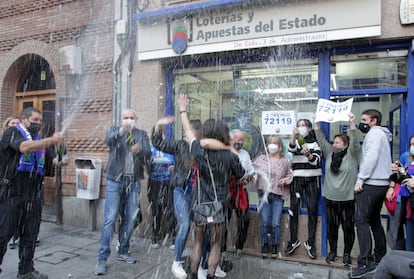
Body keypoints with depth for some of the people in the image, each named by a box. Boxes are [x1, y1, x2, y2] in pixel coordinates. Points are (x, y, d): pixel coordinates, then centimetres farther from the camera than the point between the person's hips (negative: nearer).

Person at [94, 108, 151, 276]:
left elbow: (148, 155, -5)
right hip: (115, 180, -2)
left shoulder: (142, 134, 8)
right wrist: (121, 131, -38)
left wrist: (140, 149, -28)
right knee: (110, 219, -5)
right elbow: (108, 141, -20)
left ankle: (123, 252, 24)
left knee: (130, 219, 9)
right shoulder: (114, 130, 4)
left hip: (134, 182, 3)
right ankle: (102, 258, 3)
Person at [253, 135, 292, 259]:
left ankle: (275, 246, 19)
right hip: (264, 193, 0)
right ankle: (265, 244, 21)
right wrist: (253, 176, -10)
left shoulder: (285, 161, 3)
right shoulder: (261, 158, 4)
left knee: (276, 223, -1)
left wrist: (285, 180, -8)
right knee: (265, 222, 1)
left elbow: (290, 175, 11)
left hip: (278, 195, 0)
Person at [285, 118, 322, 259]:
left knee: (312, 210, -2)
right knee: (293, 208, -2)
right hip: (297, 179, 1)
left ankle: (310, 242, 8)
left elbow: (315, 161, -7)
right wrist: (294, 135, -30)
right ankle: (293, 240, 8)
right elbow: (291, 149, -13)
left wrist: (308, 154, -28)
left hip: (312, 179, -1)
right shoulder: (295, 141, 11)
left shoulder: (316, 142, 6)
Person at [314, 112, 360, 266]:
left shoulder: (352, 154, -3)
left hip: (347, 199, -3)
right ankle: (332, 251, 27)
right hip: (330, 198, 4)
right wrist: (317, 123, -2)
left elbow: (355, 141, -17)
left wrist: (352, 123, -26)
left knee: (348, 227, 6)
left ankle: (347, 253, 23)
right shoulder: (330, 153, 8)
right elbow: (321, 139, 4)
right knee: (331, 226, 11)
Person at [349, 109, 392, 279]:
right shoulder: (382, 135, 20)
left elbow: (371, 158, -20)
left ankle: (366, 263, -9)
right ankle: (380, 258, 23)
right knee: (374, 220, 16)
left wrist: (360, 179, -18)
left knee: (361, 220, -9)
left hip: (371, 184, -10)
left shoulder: (374, 133, -8)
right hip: (381, 184, 10)